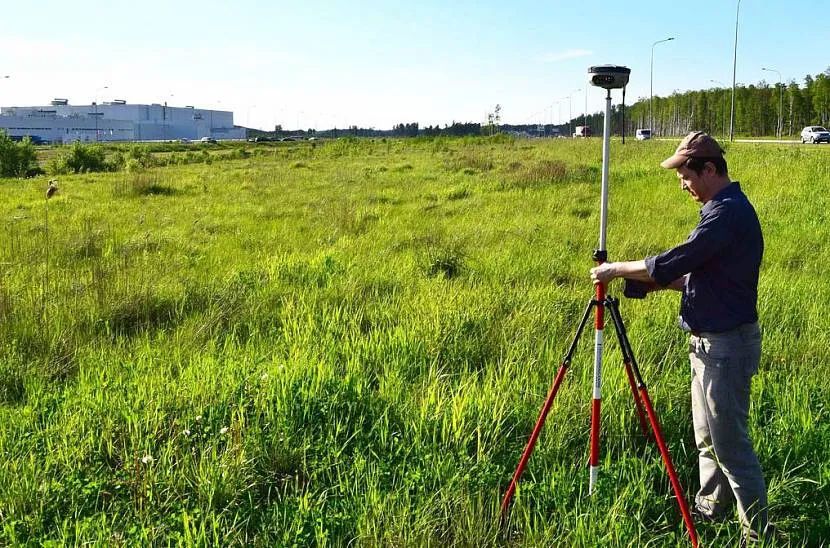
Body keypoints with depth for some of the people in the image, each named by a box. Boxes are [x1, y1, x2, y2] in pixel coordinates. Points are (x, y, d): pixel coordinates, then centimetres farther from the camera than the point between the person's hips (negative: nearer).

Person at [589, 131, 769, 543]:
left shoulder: (728, 212, -20)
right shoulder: (725, 208, 12)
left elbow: (672, 263, -24)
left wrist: (616, 270, -11)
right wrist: (662, 282, 6)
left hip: (727, 346, -10)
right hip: (710, 341, 10)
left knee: (730, 445, -2)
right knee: (708, 437, 20)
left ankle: (758, 534, 10)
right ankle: (711, 509, 35)